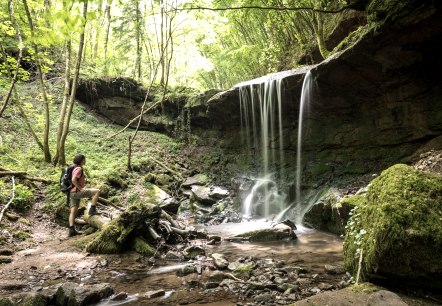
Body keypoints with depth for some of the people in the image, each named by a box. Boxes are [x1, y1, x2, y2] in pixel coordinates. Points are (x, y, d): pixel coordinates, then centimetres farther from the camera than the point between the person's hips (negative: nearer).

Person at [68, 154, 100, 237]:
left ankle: (71, 230, 5)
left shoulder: (76, 168, 19)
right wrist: (80, 188, -17)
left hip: (73, 193, 10)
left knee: (73, 211, 6)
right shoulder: (79, 169, -12)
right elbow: (73, 180, -25)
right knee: (97, 191, -10)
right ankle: (92, 210, -7)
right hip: (76, 192, -10)